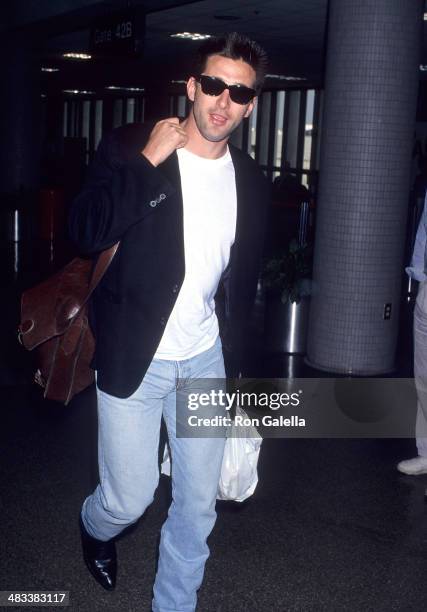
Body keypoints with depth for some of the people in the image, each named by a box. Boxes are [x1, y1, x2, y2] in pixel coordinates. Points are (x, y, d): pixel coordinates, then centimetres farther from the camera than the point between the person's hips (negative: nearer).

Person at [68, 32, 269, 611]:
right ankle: (95, 527, 43)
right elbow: (86, 231, -22)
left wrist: (237, 365, 15)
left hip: (204, 363, 4)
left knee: (198, 503, 11)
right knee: (129, 499, 5)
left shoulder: (252, 183, 2)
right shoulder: (128, 148, -8)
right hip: (133, 361, -3)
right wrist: (147, 161, -23)